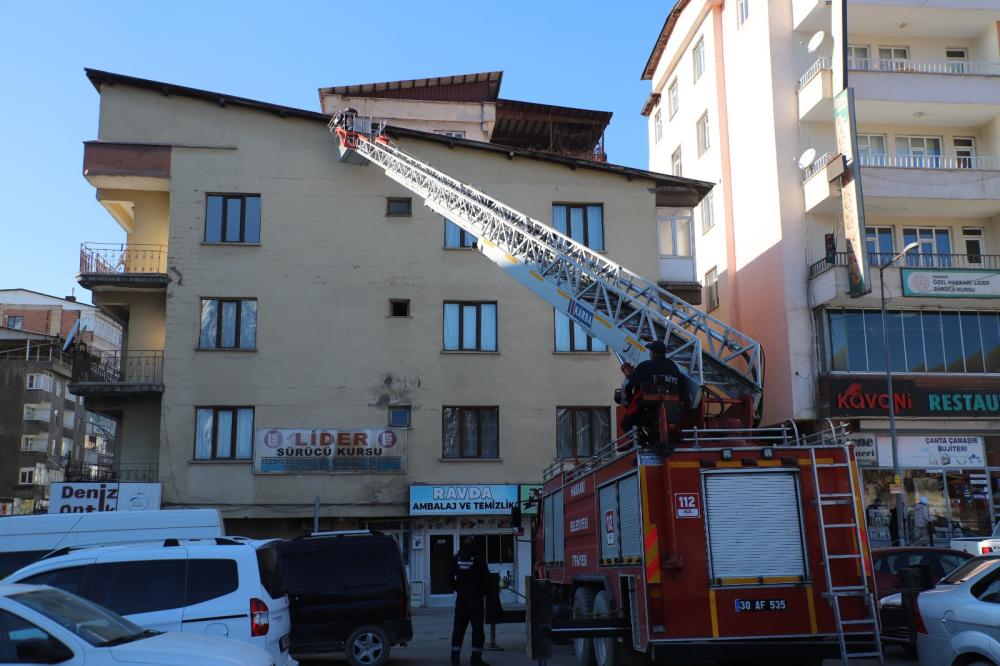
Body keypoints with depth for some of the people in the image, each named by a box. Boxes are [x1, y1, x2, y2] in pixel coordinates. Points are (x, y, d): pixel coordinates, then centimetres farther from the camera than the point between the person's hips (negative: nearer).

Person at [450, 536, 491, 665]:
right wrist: (484, 593, 3)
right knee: (477, 628, 1)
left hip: (461, 598, 4)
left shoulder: (456, 558, 2)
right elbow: (486, 578, -10)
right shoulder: (478, 559, -11)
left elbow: (450, 577, 5)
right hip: (476, 598, -4)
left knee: (458, 628, 12)